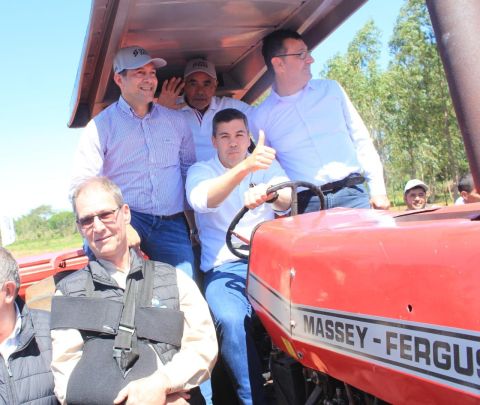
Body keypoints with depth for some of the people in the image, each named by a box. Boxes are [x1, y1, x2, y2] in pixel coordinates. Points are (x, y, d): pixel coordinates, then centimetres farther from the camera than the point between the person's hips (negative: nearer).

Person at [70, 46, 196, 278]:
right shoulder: (101, 126, 2)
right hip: (125, 217, -3)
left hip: (171, 224, 3)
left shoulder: (176, 121, 15)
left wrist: (196, 227, 13)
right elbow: (81, 188, -6)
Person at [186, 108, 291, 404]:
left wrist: (268, 193, -32)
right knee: (231, 320, -31)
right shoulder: (200, 170, 8)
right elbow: (202, 200, -18)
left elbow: (286, 201, -6)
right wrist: (245, 167, -34)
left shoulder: (268, 166, 15)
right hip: (224, 266, -2)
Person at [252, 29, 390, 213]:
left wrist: (378, 189, 5)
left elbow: (361, 140, 12)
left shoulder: (331, 89, 10)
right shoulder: (261, 117, 4)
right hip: (305, 206, -1)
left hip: (352, 194, 2)